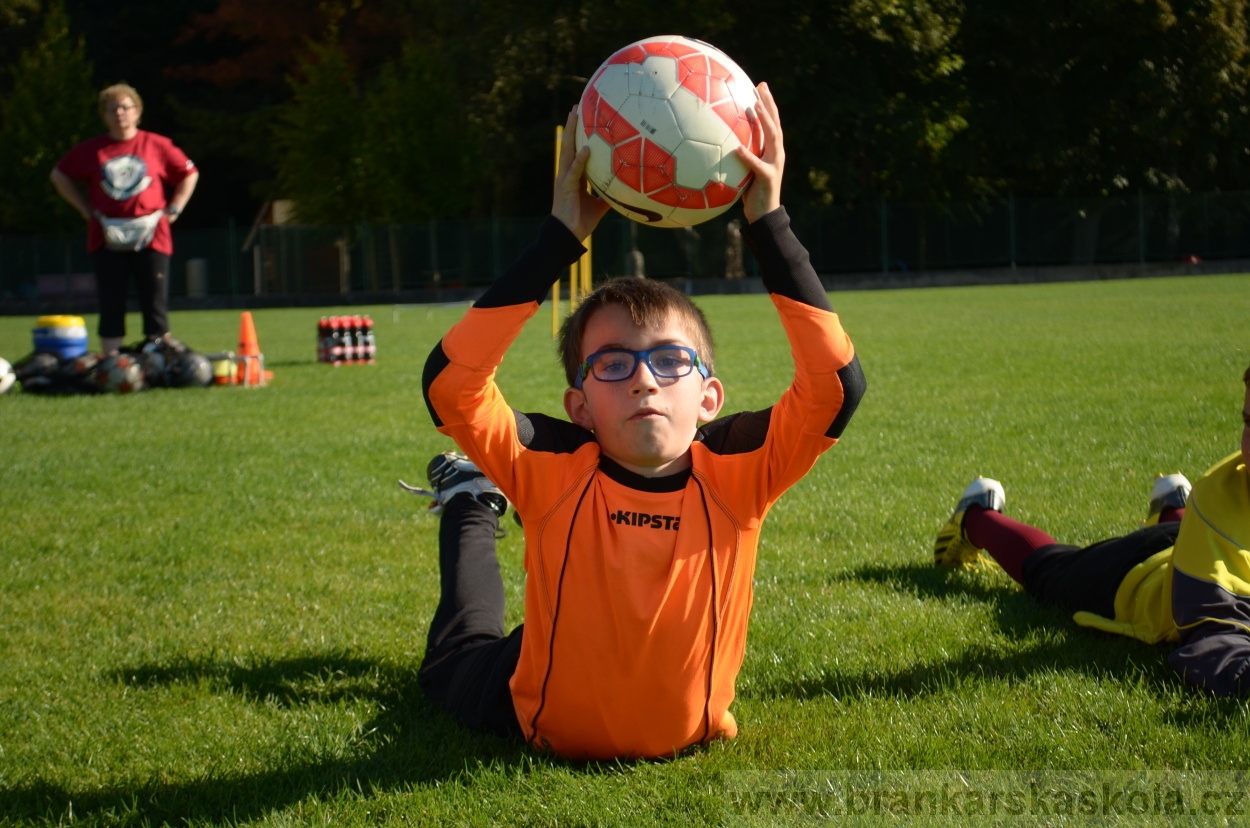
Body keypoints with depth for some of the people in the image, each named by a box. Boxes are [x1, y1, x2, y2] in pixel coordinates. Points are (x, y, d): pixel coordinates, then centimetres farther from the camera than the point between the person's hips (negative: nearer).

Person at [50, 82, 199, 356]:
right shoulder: (90, 150, 5)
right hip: (108, 238, 1)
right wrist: (85, 209, 9)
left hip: (151, 237, -1)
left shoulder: (157, 146, 2)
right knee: (111, 306, 2)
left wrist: (173, 210, 4)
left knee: (155, 303, -2)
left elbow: (189, 174, 13)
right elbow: (60, 176, 18)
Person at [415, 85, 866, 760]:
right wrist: (562, 237, -47)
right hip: (548, 730, -1)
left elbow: (835, 383, -41)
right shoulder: (556, 469, -32)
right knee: (459, 665, 31)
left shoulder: (734, 470, -29)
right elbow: (451, 383, -45)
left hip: (684, 733, 1)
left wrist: (768, 224, -42)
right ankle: (472, 505, 50)